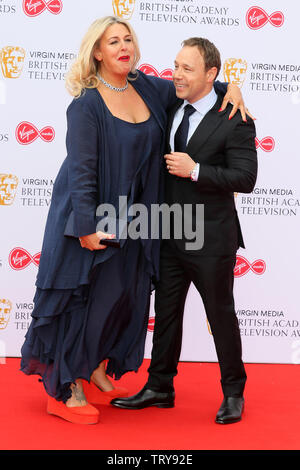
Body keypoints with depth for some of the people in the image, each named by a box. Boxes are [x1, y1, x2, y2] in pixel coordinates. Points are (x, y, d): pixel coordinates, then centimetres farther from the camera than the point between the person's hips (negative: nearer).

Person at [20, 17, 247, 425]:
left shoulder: (148, 89, 4)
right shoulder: (87, 104, -13)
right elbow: (81, 169, -17)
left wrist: (231, 89, -2)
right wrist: (87, 226, -22)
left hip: (131, 216, 7)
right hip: (92, 215, -6)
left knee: (122, 295, 12)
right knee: (81, 297, 0)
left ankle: (96, 374, 30)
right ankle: (64, 391, 13)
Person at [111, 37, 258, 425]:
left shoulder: (234, 121, -13)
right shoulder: (169, 110, 7)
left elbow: (245, 178, -18)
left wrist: (195, 170, -22)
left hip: (210, 240, -6)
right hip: (170, 236, 6)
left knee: (221, 315, 8)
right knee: (166, 312, 14)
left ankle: (233, 392, 26)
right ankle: (160, 388, 28)